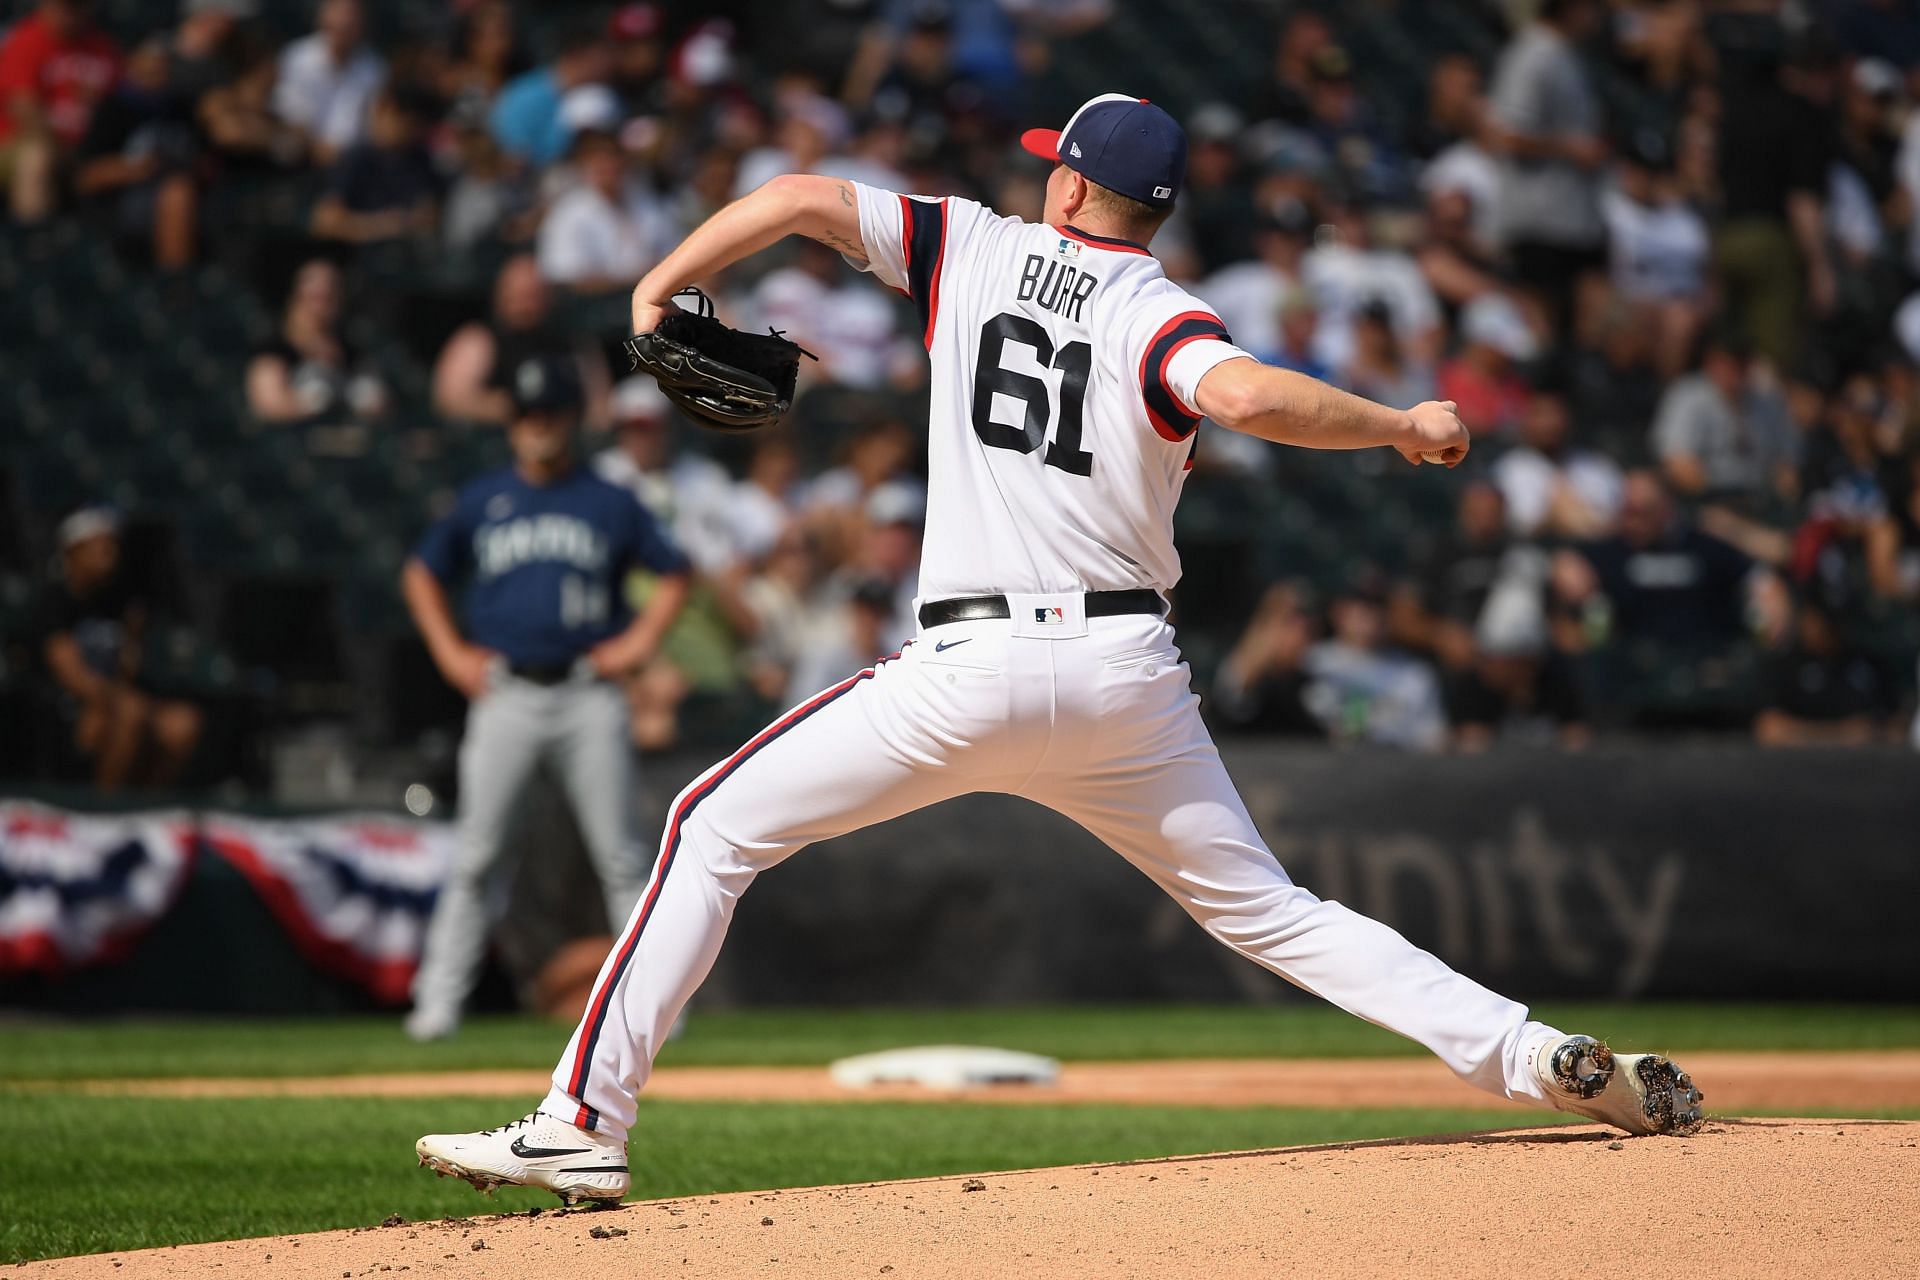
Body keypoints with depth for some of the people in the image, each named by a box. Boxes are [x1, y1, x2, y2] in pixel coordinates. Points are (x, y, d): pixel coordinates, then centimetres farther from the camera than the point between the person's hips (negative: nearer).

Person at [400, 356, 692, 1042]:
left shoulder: (610, 503, 6)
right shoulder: (480, 501, 9)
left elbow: (673, 574, 14)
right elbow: (421, 573, 20)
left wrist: (638, 642, 2)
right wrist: (450, 651, 9)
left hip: (589, 696, 0)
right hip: (505, 696, 1)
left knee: (619, 858, -1)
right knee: (474, 856, -5)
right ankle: (438, 1002, -3)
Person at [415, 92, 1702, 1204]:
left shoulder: (978, 247, 7)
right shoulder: (1163, 319, 3)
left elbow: (801, 196, 1)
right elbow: (1246, 396, -20)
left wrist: (655, 293, 13)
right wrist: (1401, 424, -6)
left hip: (970, 667, -2)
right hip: (1127, 672, 2)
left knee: (717, 830, 7)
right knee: (1265, 909, 13)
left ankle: (586, 1122, -4)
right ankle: (1536, 1055, 1)